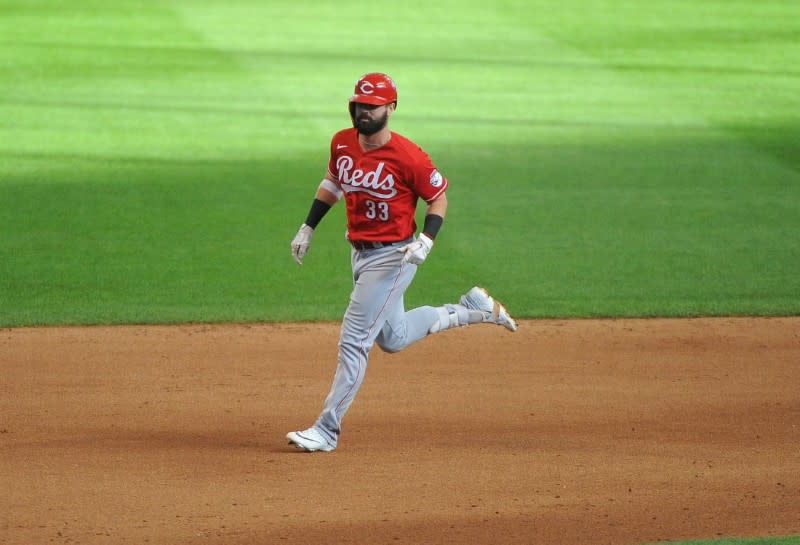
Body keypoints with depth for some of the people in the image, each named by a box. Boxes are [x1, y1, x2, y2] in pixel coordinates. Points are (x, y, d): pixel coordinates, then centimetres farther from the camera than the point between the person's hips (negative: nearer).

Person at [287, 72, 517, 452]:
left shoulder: (408, 156, -19)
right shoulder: (343, 143, 0)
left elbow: (439, 197, -8)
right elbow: (332, 182, 19)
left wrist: (426, 241, -22)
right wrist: (307, 228, 15)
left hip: (392, 257, -8)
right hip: (359, 252, 8)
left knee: (354, 340, -10)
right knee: (393, 338, 20)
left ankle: (327, 430, -5)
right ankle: (472, 309, 35)